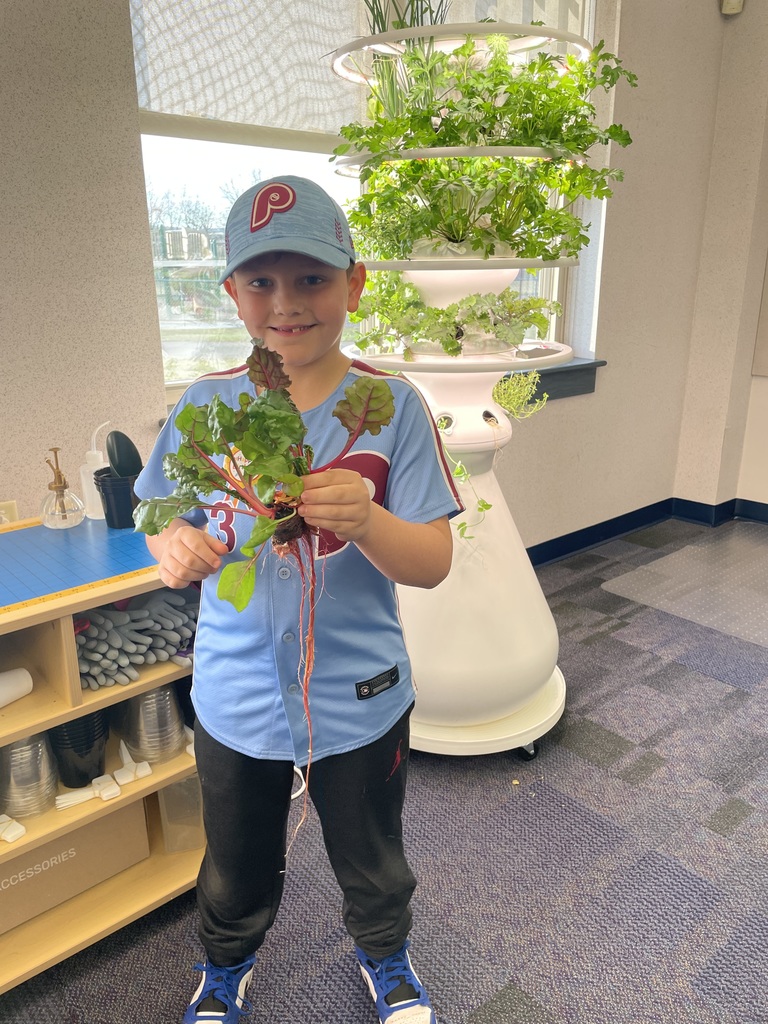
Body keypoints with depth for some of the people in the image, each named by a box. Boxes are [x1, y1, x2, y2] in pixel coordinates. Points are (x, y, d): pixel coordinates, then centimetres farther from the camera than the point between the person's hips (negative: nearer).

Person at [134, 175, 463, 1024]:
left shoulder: (393, 406, -14)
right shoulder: (205, 404, -7)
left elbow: (433, 565, -15)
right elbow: (161, 522, 2)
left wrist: (365, 521, -35)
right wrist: (175, 549, -21)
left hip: (358, 696, -1)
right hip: (235, 693, 2)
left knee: (371, 859, 24)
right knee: (237, 863, 26)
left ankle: (385, 956, 58)